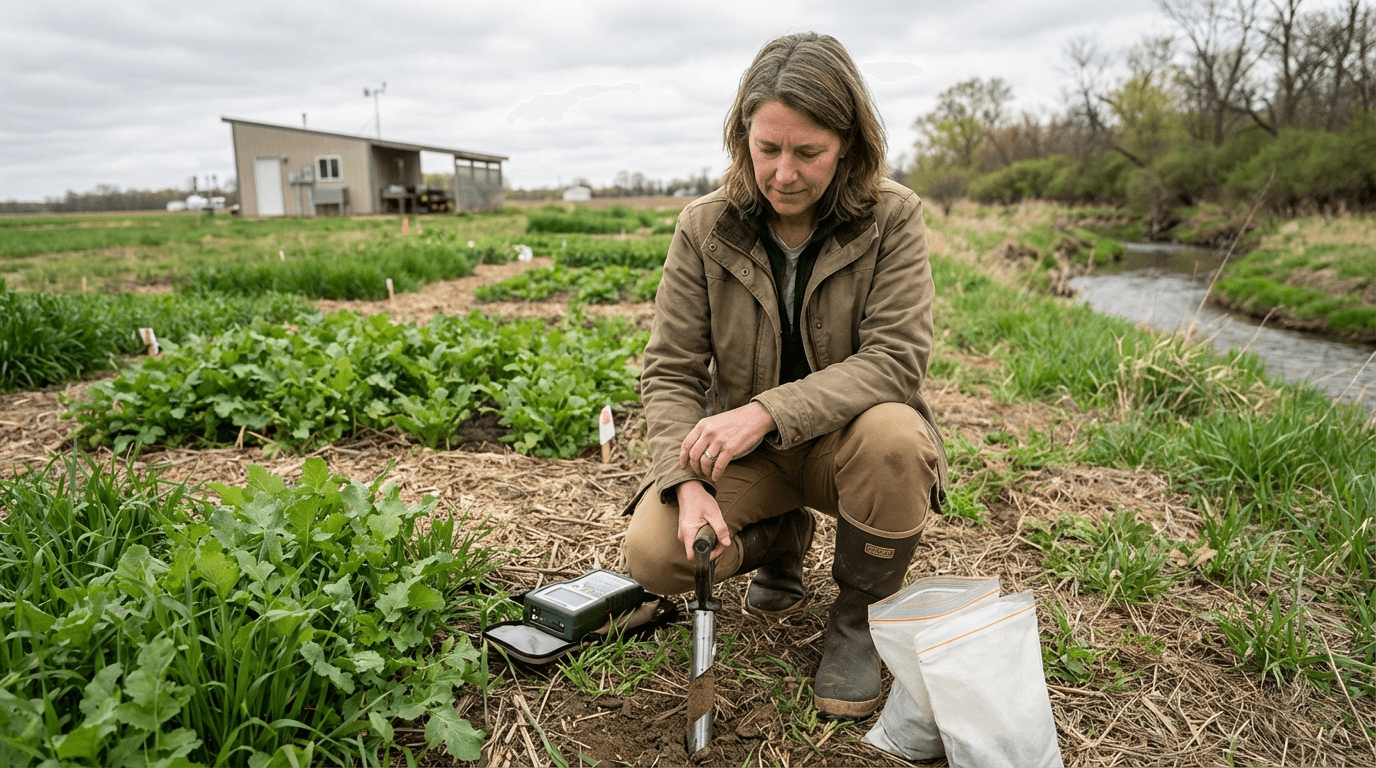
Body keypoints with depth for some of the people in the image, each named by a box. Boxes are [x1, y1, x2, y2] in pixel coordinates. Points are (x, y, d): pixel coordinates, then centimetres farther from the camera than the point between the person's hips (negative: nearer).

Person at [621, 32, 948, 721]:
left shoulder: (893, 218, -11)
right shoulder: (704, 228, -7)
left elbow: (896, 358, -20)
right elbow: (669, 371, -7)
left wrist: (768, 411, -33)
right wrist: (688, 483, -24)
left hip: (843, 436, -1)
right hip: (743, 449, 2)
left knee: (894, 438, -37)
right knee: (651, 552, -22)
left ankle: (857, 618, -6)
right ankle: (780, 541, 13)